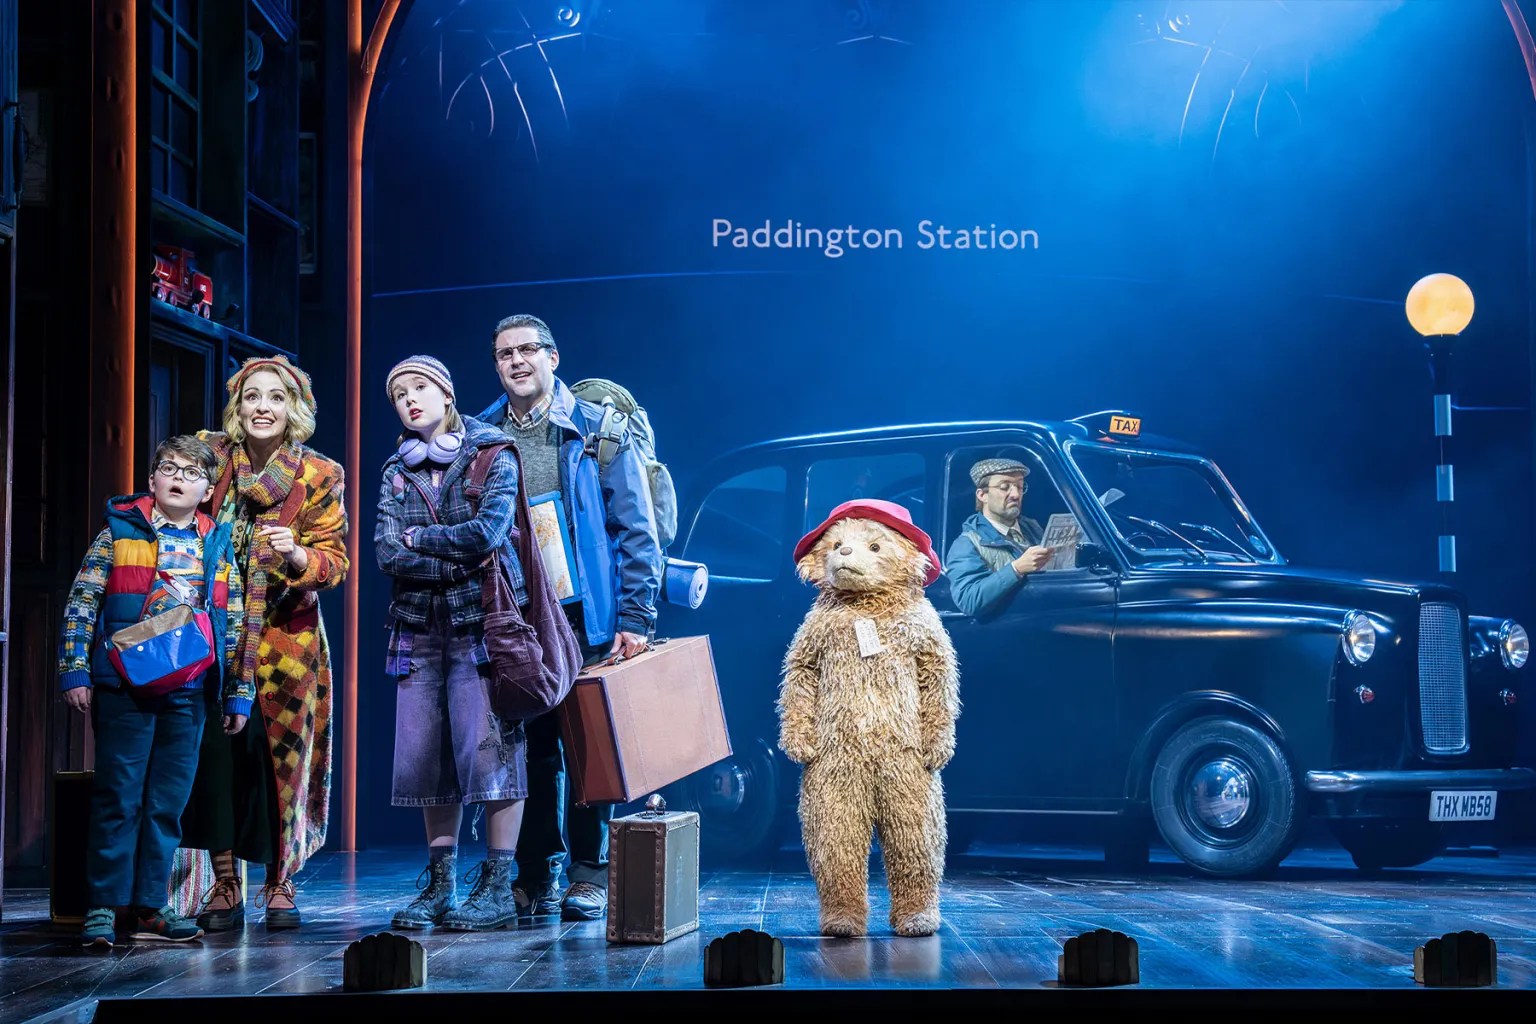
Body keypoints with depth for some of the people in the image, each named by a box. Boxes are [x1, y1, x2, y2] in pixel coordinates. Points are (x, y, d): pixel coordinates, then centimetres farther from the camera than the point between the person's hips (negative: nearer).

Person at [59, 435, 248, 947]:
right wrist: (74, 670, -7)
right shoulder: (120, 531, 2)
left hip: (188, 693, 4)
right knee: (118, 797, -2)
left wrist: (238, 692, 12)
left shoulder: (218, 545, 13)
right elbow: (81, 604, 0)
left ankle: (150, 907, 15)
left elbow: (234, 625, 15)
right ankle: (102, 907, 4)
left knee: (168, 803, 7)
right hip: (123, 687, -4)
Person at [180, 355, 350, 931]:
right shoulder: (210, 457, 6)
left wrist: (296, 555, -25)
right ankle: (224, 887, 4)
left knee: (281, 755, -1)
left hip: (285, 639, -1)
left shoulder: (320, 477, 0)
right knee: (214, 753, -5)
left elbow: (335, 560, -4)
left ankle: (280, 884, 13)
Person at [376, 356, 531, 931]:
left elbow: (488, 530, -15)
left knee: (490, 745, -9)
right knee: (427, 753, 3)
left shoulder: (493, 456, 0)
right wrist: (456, 560, -9)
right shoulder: (397, 470, 12)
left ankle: (499, 888, -6)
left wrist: (419, 538, -4)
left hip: (483, 619, -5)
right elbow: (387, 553, 0)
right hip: (421, 625, 5)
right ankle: (439, 886, 11)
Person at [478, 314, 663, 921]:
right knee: (531, 747, 4)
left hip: (584, 617, -2)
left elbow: (636, 530, 0)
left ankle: (588, 876, 10)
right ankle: (536, 876, 12)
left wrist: (635, 619, -8)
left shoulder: (596, 431, 2)